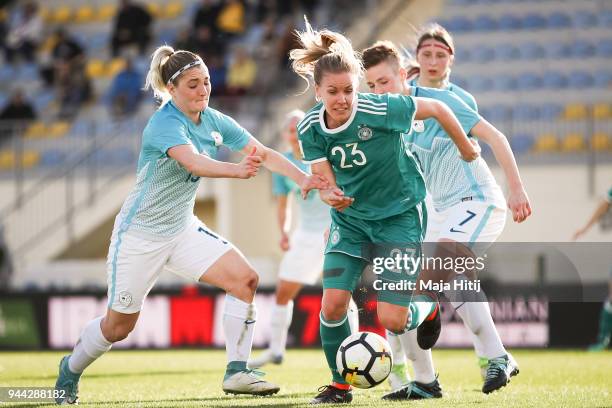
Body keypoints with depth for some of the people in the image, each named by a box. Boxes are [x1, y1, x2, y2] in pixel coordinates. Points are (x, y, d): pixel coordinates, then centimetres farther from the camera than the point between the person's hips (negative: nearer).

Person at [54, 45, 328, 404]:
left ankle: (237, 371, -9)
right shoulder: (165, 125, -25)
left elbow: (264, 153, -6)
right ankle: (71, 371, 34)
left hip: (182, 229, 6)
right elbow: (194, 162, -45)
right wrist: (236, 170, -62)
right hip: (140, 235, -6)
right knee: (119, 325, 5)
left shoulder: (213, 121, -3)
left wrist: (304, 178, -21)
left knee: (245, 278, -14)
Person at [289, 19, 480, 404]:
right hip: (350, 219, 4)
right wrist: (331, 195, -32)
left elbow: (437, 108, -12)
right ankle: (339, 385, 10)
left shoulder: (381, 110, -26)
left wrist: (466, 149, 3)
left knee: (391, 319, -10)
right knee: (333, 303, -13)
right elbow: (326, 181, -7)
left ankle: (428, 309, 28)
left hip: (400, 216, -4)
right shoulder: (310, 128, -12)